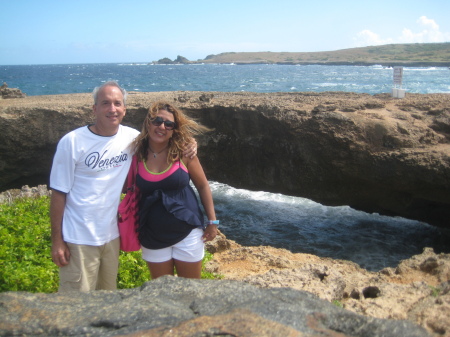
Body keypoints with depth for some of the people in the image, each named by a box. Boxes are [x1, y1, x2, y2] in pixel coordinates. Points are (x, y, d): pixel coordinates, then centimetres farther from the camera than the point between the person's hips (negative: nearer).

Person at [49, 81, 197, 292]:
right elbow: (59, 193, -8)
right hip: (78, 240, -4)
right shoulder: (72, 142, -12)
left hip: (111, 235, 4)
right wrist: (57, 241, -9)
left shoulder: (131, 137, -1)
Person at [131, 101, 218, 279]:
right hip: (153, 237, 2)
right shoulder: (138, 155, -6)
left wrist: (212, 221, -1)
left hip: (187, 232, -1)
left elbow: (203, 186, 0)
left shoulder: (183, 153, -9)